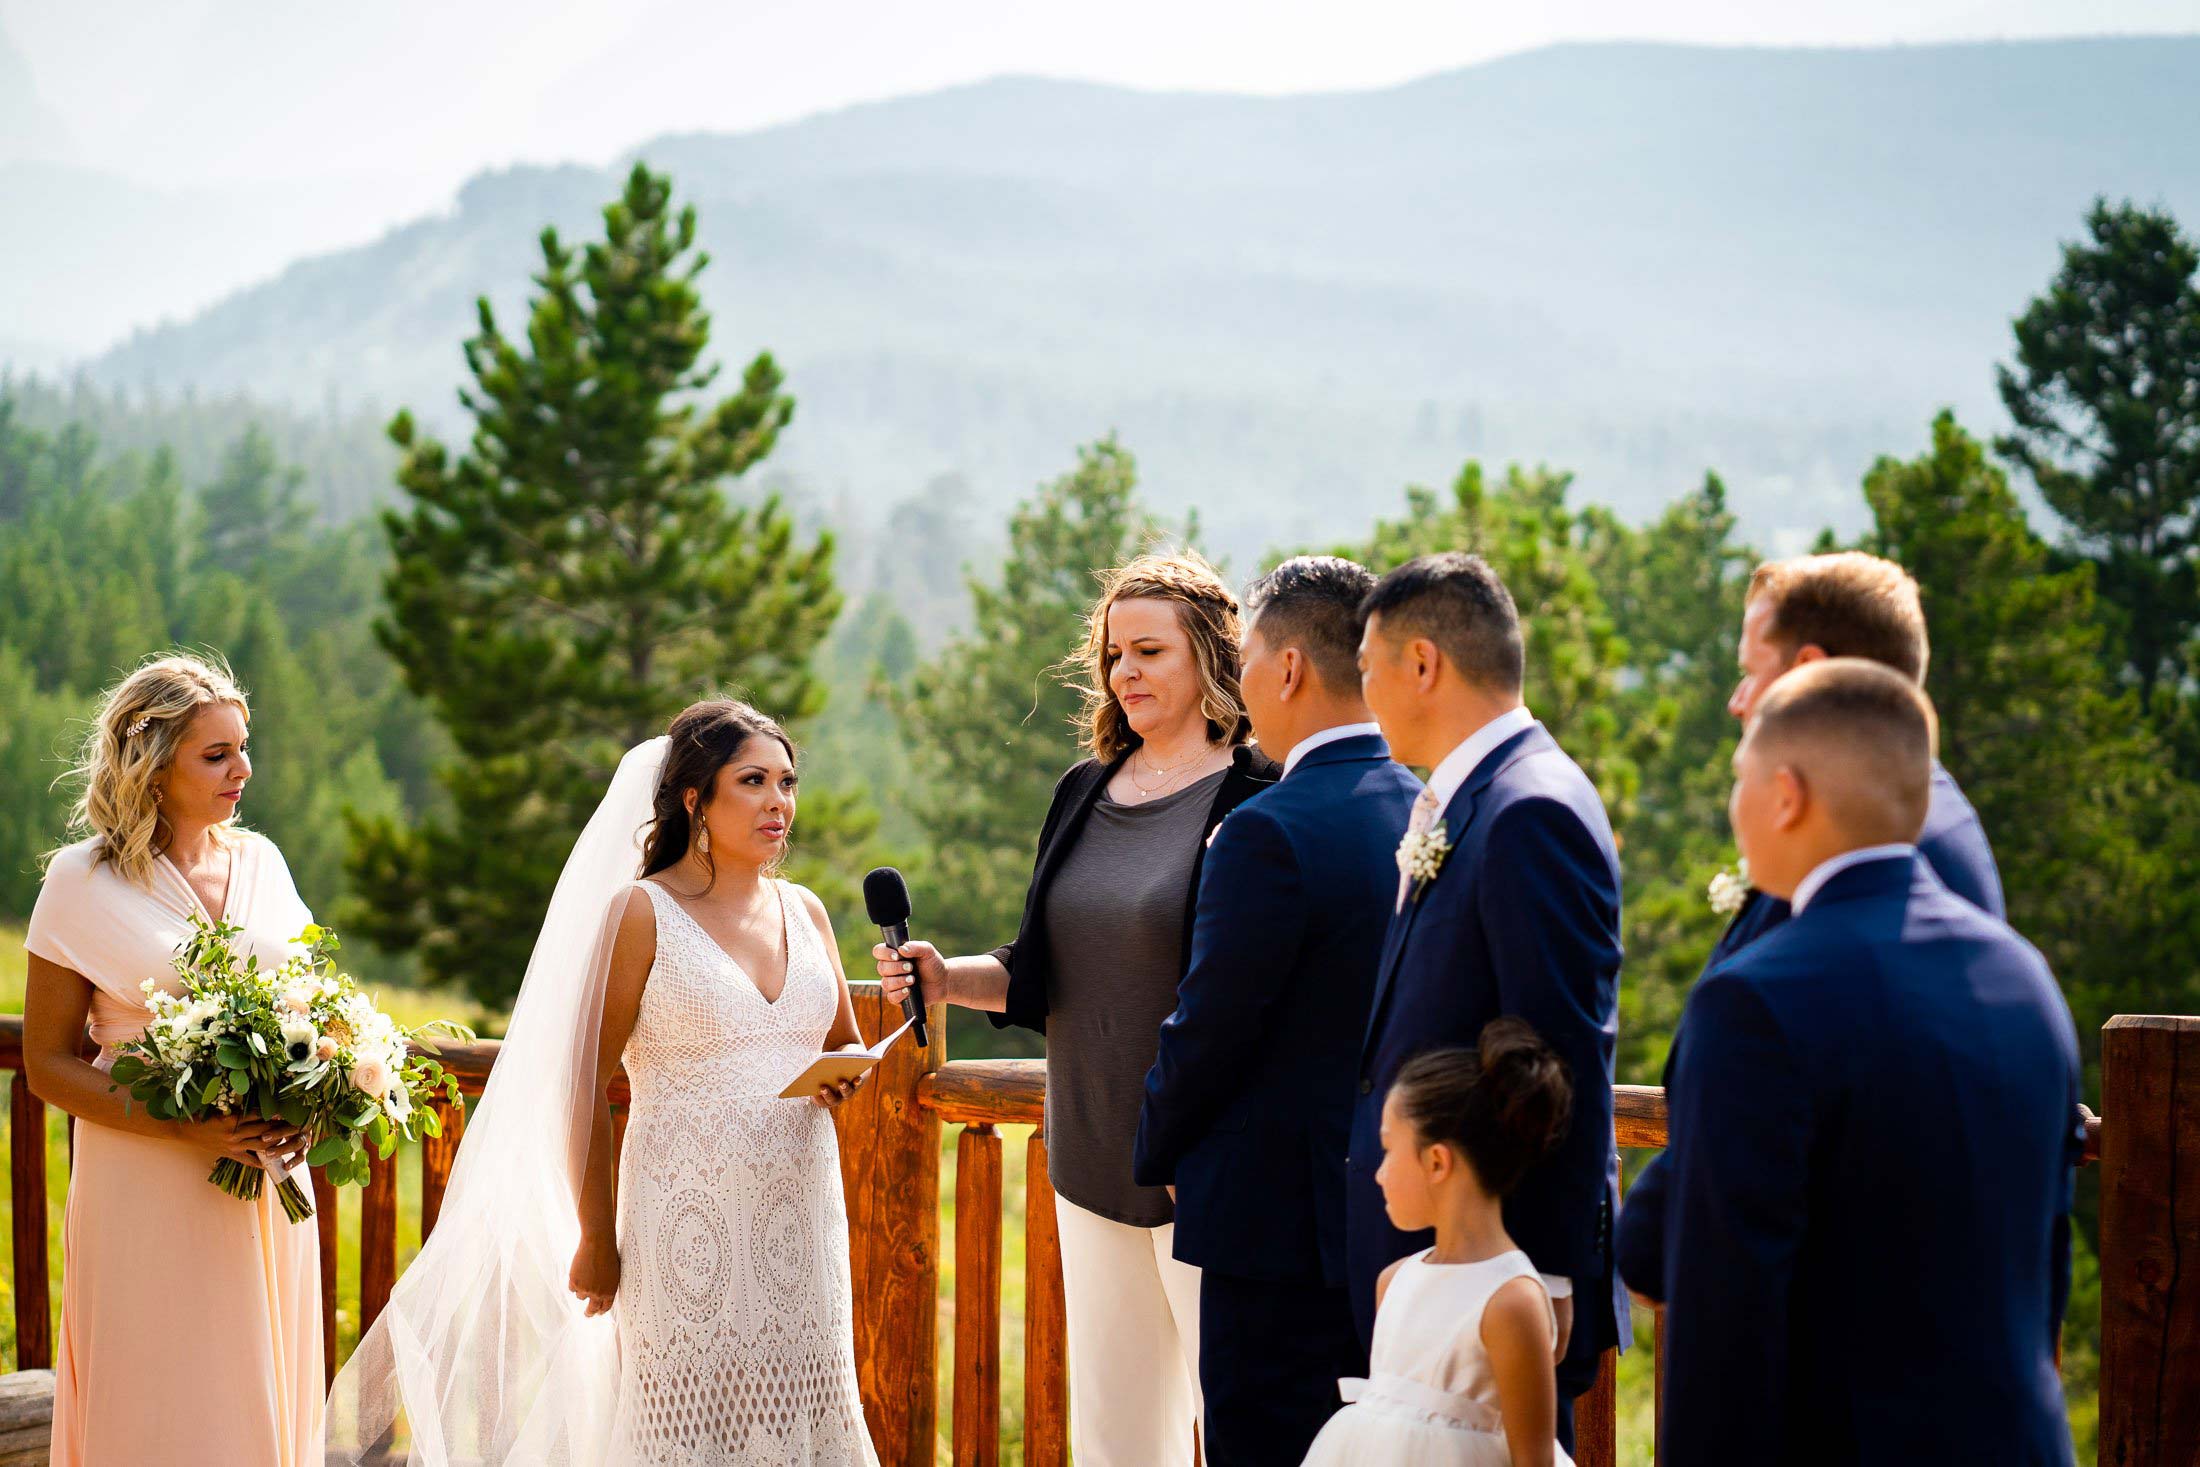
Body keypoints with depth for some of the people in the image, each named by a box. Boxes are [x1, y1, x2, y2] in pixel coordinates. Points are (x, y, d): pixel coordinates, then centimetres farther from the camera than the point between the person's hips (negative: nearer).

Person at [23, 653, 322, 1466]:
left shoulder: (259, 861, 7)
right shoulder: (84, 881, -7)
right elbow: (47, 1064, -6)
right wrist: (186, 1128, -19)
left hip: (267, 1180, 4)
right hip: (151, 1192, -4)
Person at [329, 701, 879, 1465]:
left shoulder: (806, 912, 12)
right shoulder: (643, 913, -4)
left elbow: (847, 1044, 24)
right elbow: (583, 1085, -4)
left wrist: (845, 1074, -1)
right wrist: (596, 1240, -4)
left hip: (802, 1221, 5)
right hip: (689, 1223, -5)